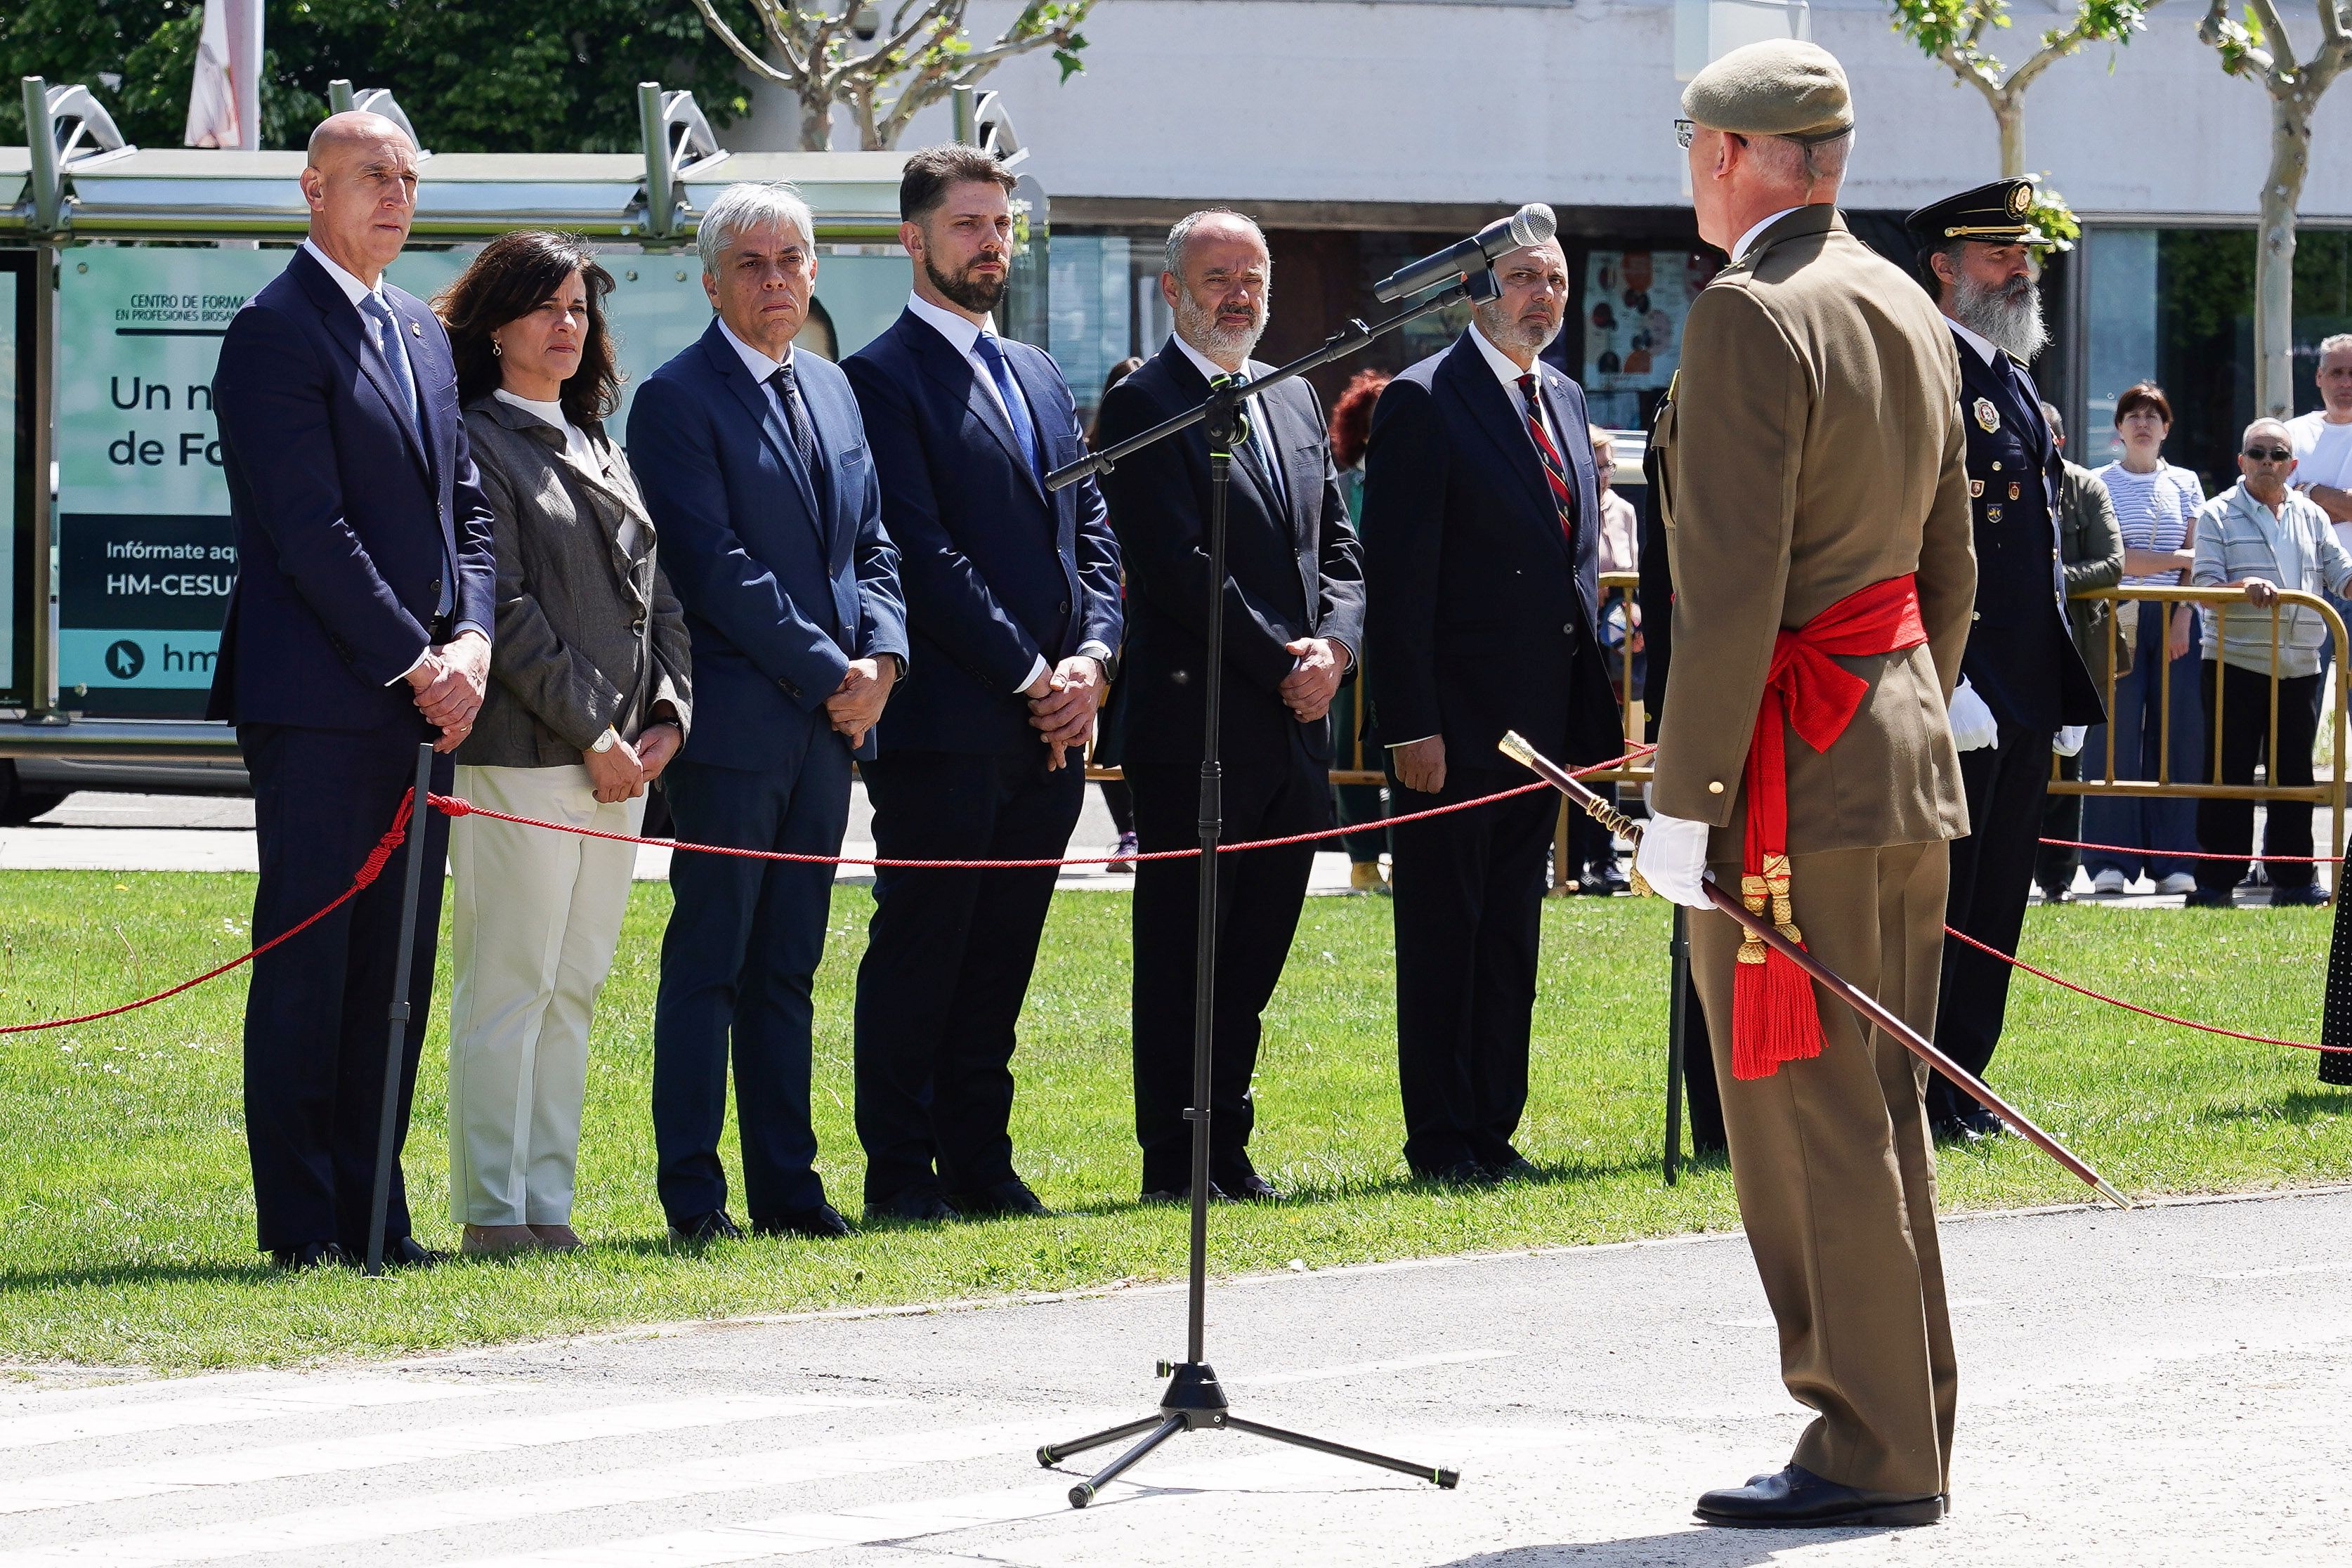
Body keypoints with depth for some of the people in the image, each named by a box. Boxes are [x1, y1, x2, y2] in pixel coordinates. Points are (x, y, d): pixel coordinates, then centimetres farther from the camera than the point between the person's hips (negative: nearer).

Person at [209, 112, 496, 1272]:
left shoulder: (422, 334, 18)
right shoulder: (275, 335, -8)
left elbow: (465, 509, 17)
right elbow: (308, 527, -14)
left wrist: (470, 641, 0)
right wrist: (413, 662, -14)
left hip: (422, 699, 8)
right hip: (321, 698, -8)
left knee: (397, 968, 8)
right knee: (306, 960, -4)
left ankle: (372, 1211, 13)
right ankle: (301, 1222, -1)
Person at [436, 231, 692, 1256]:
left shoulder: (600, 451, 20)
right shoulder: (476, 444, -5)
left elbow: (658, 595, 18)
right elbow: (502, 610, -12)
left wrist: (667, 714, 2)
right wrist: (592, 731, -13)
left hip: (621, 759, 8)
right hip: (521, 757, -8)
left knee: (573, 988, 8)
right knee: (508, 984, -6)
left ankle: (548, 1202, 11)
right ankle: (492, 1210, -3)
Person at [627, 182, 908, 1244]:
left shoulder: (831, 389, 16)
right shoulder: (680, 398, -7)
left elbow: (870, 544, 18)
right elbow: (715, 566, -14)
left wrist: (882, 653, 0)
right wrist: (830, 673, -13)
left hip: (828, 720, 7)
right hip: (735, 721, -7)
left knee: (788, 966, 10)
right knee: (708, 963, -3)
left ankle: (787, 1186, 13)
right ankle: (693, 1197, -1)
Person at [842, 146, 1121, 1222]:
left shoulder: (1039, 377, 20)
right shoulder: (884, 378, -6)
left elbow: (1093, 535, 17)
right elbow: (923, 554, -12)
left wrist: (1090, 658, 0)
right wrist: (1028, 675, -12)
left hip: (1048, 727, 7)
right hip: (947, 722, -7)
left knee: (1000, 960, 10)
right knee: (920, 950, -2)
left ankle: (980, 1163, 15)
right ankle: (899, 1174, 2)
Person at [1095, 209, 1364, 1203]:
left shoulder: (1296, 402, 17)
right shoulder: (1144, 406, -7)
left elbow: (1337, 550, 16)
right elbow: (1178, 567, -14)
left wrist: (1335, 646, -3)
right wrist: (1281, 666, -13)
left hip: (1295, 728, 7)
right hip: (1196, 725, -7)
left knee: (1253, 958, 10)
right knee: (1180, 956, -1)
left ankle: (1225, 1148, 16)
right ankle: (1173, 1159, 3)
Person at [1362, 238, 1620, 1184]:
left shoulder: (1564, 401, 13)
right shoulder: (1425, 403, -10)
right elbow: (1398, 576, -13)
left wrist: (1589, 707, 12)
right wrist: (1409, 724, -18)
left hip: (1542, 717, 7)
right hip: (1457, 720, -7)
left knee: (1513, 934, 12)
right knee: (1442, 934, 1)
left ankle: (1495, 1131, 18)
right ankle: (1440, 1141, 6)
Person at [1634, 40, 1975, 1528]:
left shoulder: (1751, 318, -15)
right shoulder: (1910, 312, 13)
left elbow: (1735, 585, -20)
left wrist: (1685, 798, -17)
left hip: (1793, 775, -9)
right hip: (1908, 761, 9)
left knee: (1811, 1123, -4)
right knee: (1882, 1110, 13)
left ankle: (1872, 1450, -2)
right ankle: (1909, 1431, 18)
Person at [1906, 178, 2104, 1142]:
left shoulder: (2017, 384, 19)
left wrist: (2068, 694, 19)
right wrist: (1947, 685, -23)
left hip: (2024, 694, 9)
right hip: (1957, 692, -9)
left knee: (1996, 906, 11)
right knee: (1937, 901, -4)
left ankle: (1960, 1084, 18)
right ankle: (1915, 1097, 1)